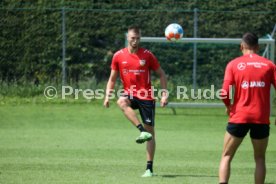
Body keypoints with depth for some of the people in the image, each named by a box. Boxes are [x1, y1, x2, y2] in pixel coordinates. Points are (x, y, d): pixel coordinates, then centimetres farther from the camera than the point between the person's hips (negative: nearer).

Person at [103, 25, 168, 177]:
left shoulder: (147, 55, 0)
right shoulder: (118, 56, 3)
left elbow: (161, 75, 7)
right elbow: (112, 79, 11)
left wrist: (164, 94, -3)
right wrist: (107, 96, -2)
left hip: (146, 96, -1)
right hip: (130, 94, 1)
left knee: (150, 131, -3)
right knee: (121, 102, -37)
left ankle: (149, 168, 3)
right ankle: (142, 131, -41)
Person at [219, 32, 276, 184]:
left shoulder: (234, 64, 1)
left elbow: (225, 93, -8)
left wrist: (228, 106, 11)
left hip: (239, 117, -1)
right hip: (261, 118, 1)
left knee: (226, 156, 9)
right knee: (260, 159, 14)